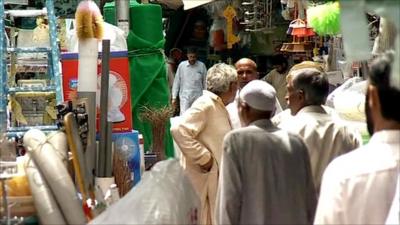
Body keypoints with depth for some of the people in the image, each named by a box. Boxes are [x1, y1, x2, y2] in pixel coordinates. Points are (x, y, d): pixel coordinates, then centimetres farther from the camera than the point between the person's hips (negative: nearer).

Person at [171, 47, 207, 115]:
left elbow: (205, 82, 5)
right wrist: (174, 97, 2)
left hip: (198, 97, 1)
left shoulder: (201, 66, 0)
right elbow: (176, 81, 4)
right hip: (185, 97, -1)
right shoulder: (182, 65, -1)